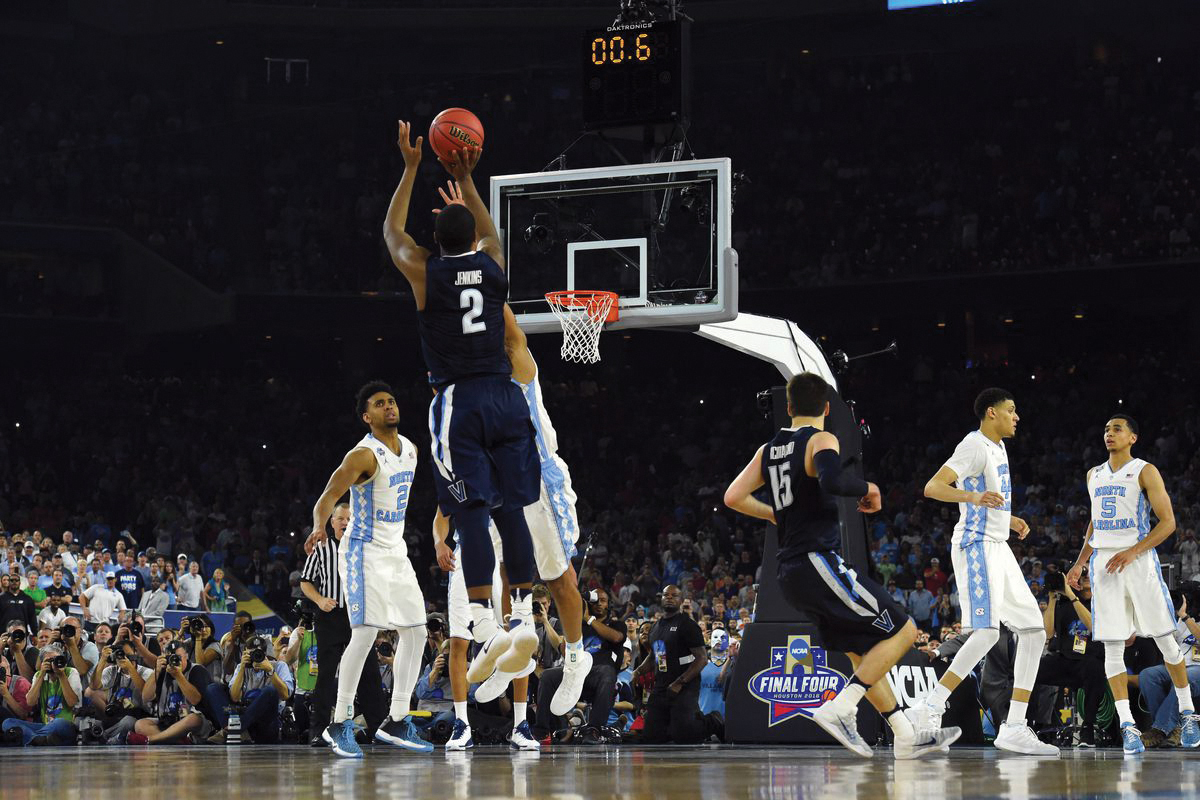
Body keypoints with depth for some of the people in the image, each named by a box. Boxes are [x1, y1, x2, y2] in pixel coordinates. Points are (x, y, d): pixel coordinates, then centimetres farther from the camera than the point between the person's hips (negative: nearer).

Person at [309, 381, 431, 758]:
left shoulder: (410, 450, 8)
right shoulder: (364, 455, -17)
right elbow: (328, 497, -23)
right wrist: (319, 527, -43)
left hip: (396, 553, 8)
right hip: (365, 553, -8)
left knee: (415, 633, 6)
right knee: (365, 634, -16)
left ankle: (396, 722, 13)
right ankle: (340, 724, -9)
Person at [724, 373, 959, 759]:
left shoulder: (769, 449, 13)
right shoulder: (821, 440, -9)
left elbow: (734, 497, 13)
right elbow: (832, 479, -30)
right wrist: (867, 488, -10)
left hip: (791, 574, 9)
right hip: (819, 562, -9)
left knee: (863, 653, 17)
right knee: (902, 630, -5)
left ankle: (906, 737, 20)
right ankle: (840, 709, -14)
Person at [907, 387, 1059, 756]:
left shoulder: (997, 447, 19)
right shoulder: (975, 446, -11)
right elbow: (933, 487, -24)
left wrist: (1008, 518, 31)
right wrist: (974, 496, -38)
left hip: (998, 548, 10)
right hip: (976, 546, -10)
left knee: (1033, 632, 5)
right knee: (986, 632, -22)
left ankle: (1015, 727, 4)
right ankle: (930, 708, -19)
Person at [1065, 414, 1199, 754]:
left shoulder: (1144, 471, -3)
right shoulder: (1094, 475, 15)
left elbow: (1168, 522, -8)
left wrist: (1133, 552, -18)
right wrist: (1080, 562, 16)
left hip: (1138, 561, -4)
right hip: (1103, 565, 5)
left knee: (1165, 640, -1)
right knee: (1112, 647, -4)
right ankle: (1128, 726, -6)